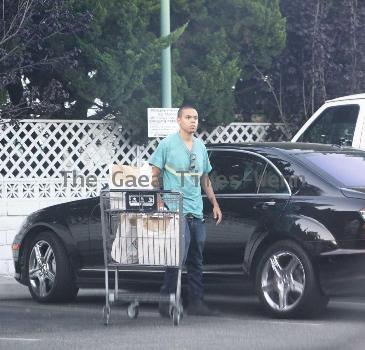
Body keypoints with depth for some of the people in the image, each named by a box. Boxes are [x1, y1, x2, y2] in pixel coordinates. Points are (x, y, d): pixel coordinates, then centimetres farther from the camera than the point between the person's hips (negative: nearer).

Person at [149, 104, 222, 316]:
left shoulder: (200, 146, 16)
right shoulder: (168, 144, -3)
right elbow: (154, 175, -3)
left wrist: (215, 204, 19)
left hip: (197, 212, 7)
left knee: (196, 260, 9)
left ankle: (196, 303, 15)